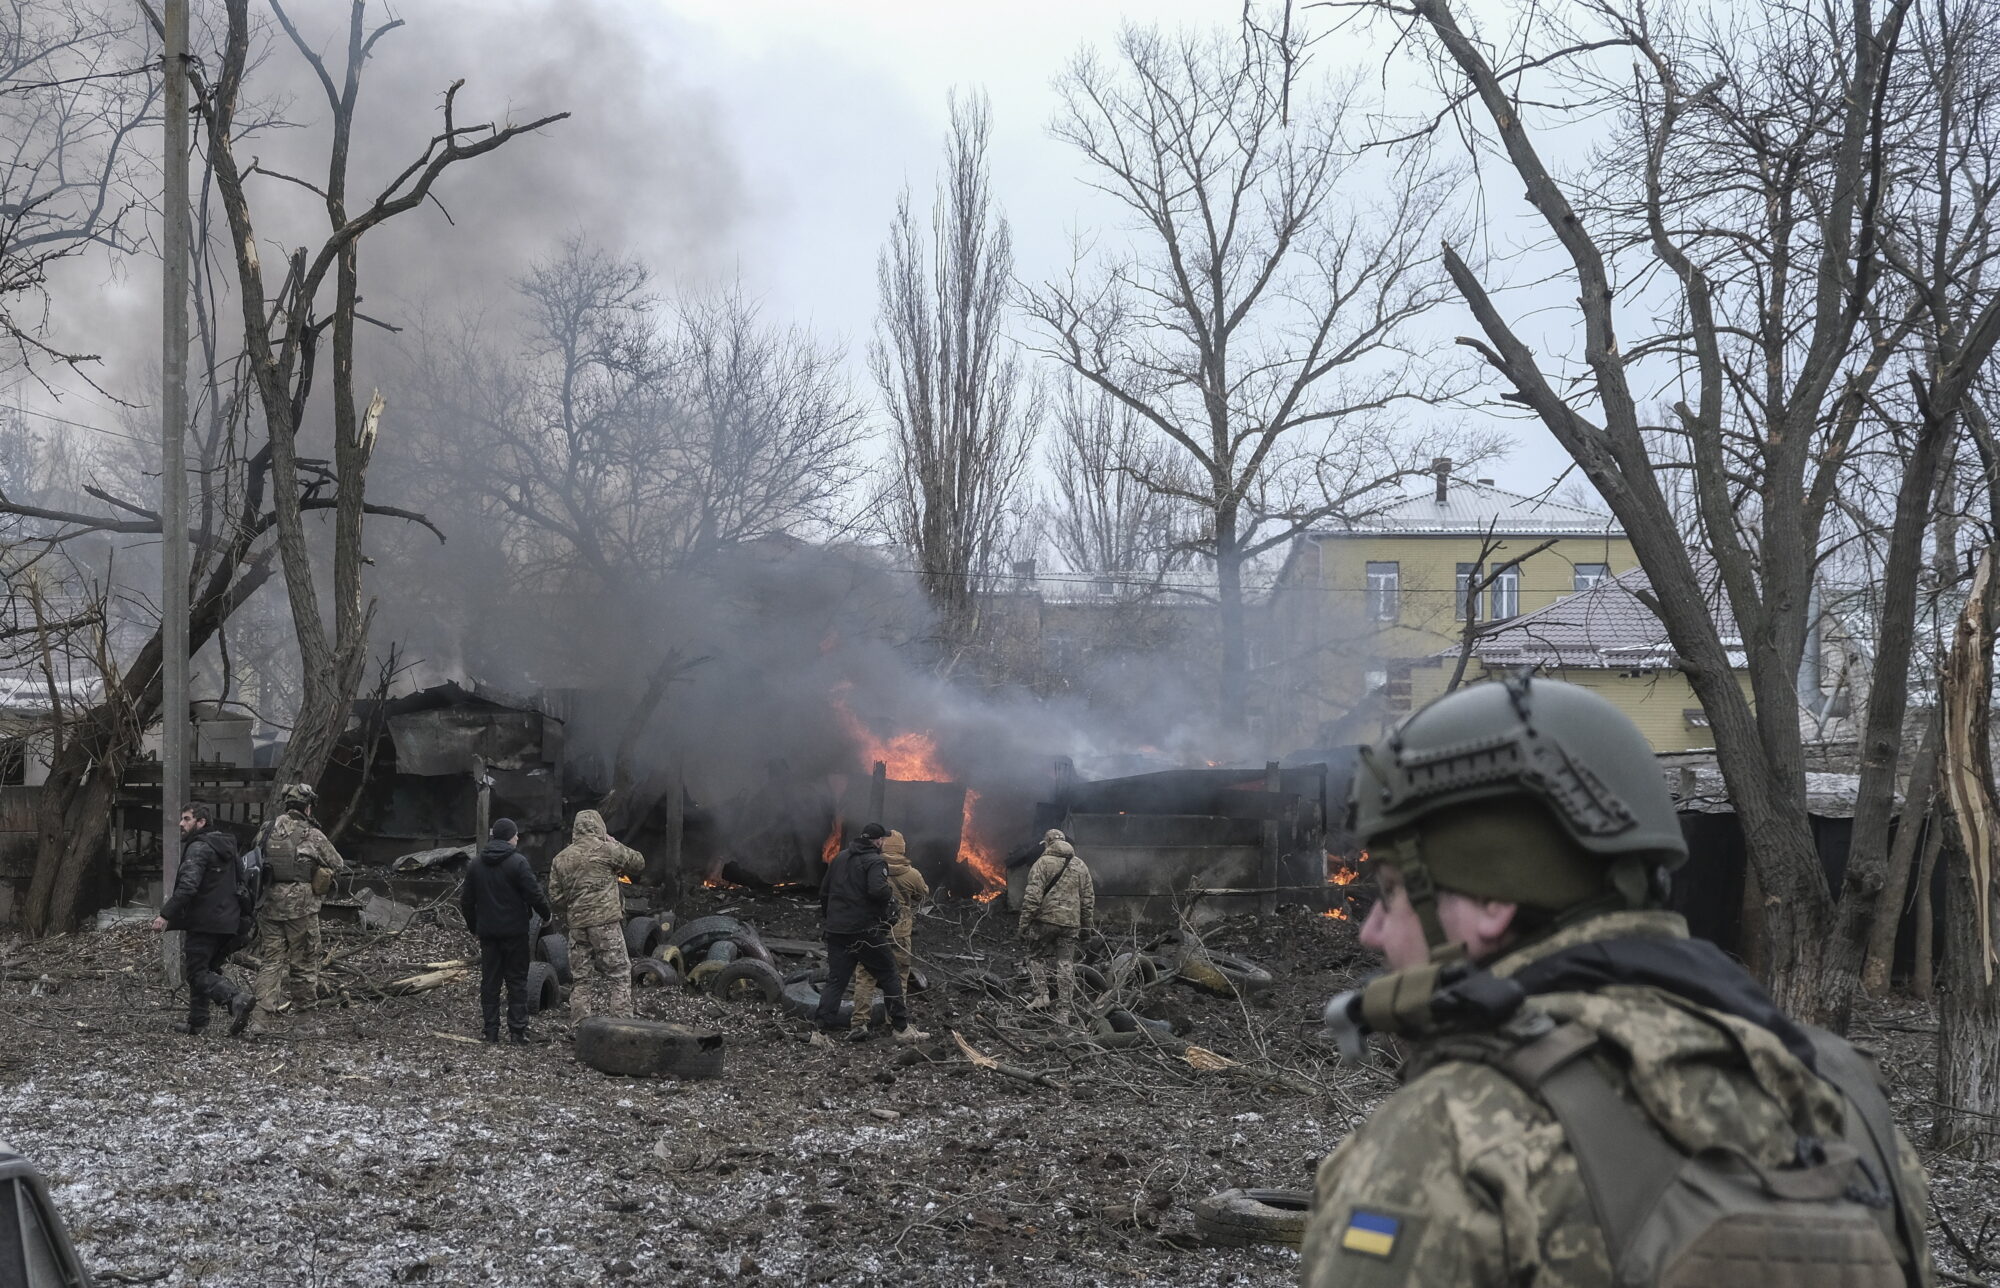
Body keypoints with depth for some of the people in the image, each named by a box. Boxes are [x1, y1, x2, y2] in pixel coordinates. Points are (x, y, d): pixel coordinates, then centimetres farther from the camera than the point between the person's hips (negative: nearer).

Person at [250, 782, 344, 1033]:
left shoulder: (266, 831, 5)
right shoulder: (313, 836, -6)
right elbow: (338, 866, 2)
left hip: (268, 905, 4)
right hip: (301, 907, -4)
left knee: (271, 962, 7)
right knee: (304, 963, 12)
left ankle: (261, 1019, -4)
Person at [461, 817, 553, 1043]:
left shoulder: (475, 865, 6)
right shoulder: (517, 862, -12)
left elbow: (466, 901, 12)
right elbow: (534, 895, -14)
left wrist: (473, 926, 23)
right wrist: (546, 915, 3)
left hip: (487, 932, 4)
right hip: (514, 931, -4)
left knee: (489, 981, 9)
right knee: (517, 980, 2)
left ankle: (491, 1031, 9)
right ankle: (518, 1029, 0)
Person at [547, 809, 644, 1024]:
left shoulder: (560, 859, 10)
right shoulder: (605, 850, -5)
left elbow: (555, 897, 10)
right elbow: (638, 862, 6)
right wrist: (613, 843, 16)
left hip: (576, 926, 5)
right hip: (605, 922, -5)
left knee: (584, 978, 10)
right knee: (618, 974, 1)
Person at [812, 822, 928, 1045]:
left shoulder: (840, 858, 13)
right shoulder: (875, 862, -10)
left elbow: (824, 891, 17)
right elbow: (878, 890, -28)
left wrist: (827, 917, 27)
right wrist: (890, 892, -7)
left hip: (836, 932, 6)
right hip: (865, 932, -6)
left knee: (835, 980, 8)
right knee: (889, 977, 6)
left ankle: (821, 1031, 0)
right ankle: (902, 1029, 8)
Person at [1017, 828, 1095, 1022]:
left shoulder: (1043, 863, -4)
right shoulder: (1080, 866, 13)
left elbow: (1032, 896, -10)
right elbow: (1088, 899, 14)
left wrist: (1024, 922, -6)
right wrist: (1086, 925, 21)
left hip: (1046, 919, -4)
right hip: (1071, 923, 4)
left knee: (1037, 956, 14)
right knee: (1066, 965, 5)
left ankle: (1041, 994, -1)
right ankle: (1065, 1011, 4)